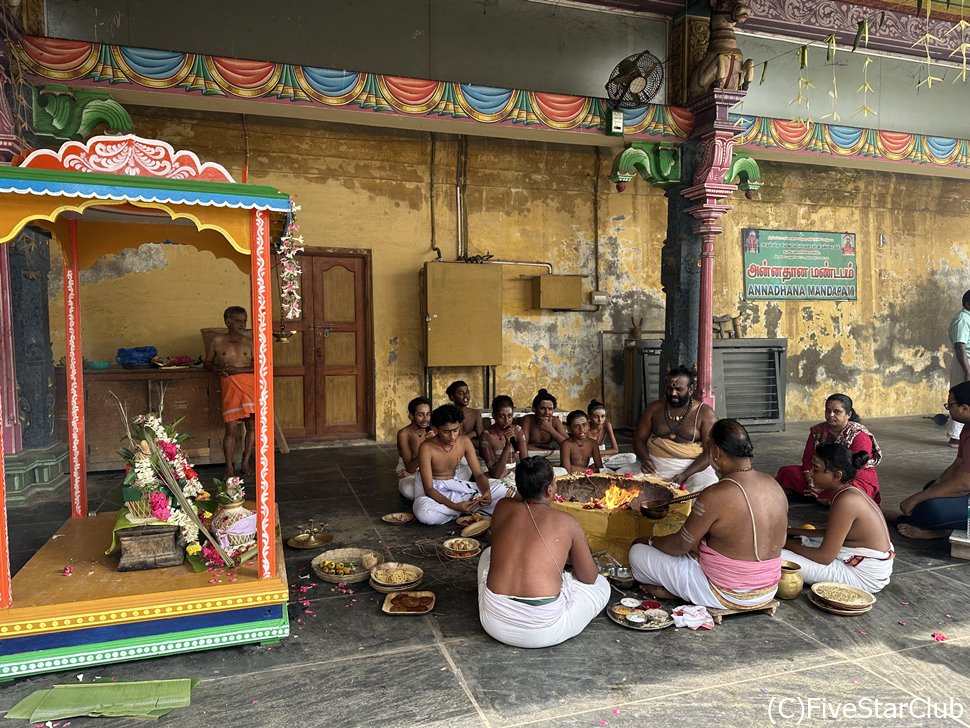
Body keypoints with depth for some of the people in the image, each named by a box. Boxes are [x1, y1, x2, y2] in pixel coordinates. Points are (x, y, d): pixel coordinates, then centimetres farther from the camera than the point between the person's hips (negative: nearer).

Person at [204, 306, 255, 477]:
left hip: (249, 382, 2)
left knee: (252, 425, 0)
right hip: (229, 386, -1)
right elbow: (208, 362, 21)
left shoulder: (249, 342, 12)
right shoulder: (217, 340, 12)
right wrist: (217, 369, -1)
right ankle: (229, 467, 4)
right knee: (231, 429, -6)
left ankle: (246, 463, 14)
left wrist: (238, 370, -9)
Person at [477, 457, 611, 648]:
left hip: (494, 624, 3)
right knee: (601, 584, 22)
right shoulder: (567, 523, -2)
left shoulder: (503, 507, 5)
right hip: (543, 631, -3)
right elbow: (589, 578, 10)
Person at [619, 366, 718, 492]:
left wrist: (685, 475, -19)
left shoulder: (705, 413, 0)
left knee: (707, 489, -34)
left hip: (693, 467, -2)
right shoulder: (654, 409, 10)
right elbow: (639, 439, 13)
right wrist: (645, 459, -11)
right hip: (654, 466, 3)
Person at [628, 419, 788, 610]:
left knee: (638, 553, -2)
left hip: (727, 596, -7)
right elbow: (780, 542, 11)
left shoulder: (716, 495, -26)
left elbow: (680, 545, -15)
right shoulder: (773, 485, -3)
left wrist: (651, 541, 6)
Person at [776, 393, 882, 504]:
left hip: (856, 479, -5)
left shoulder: (859, 436, -16)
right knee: (787, 471, -11)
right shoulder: (818, 431, 2)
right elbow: (807, 459, -2)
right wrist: (811, 482, -21)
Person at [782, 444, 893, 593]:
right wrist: (792, 532, 10)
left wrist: (788, 544, -8)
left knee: (778, 557, -19)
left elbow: (824, 557, -22)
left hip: (863, 577, -9)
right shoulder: (852, 491, 3)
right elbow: (830, 534, 15)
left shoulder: (845, 501, -26)